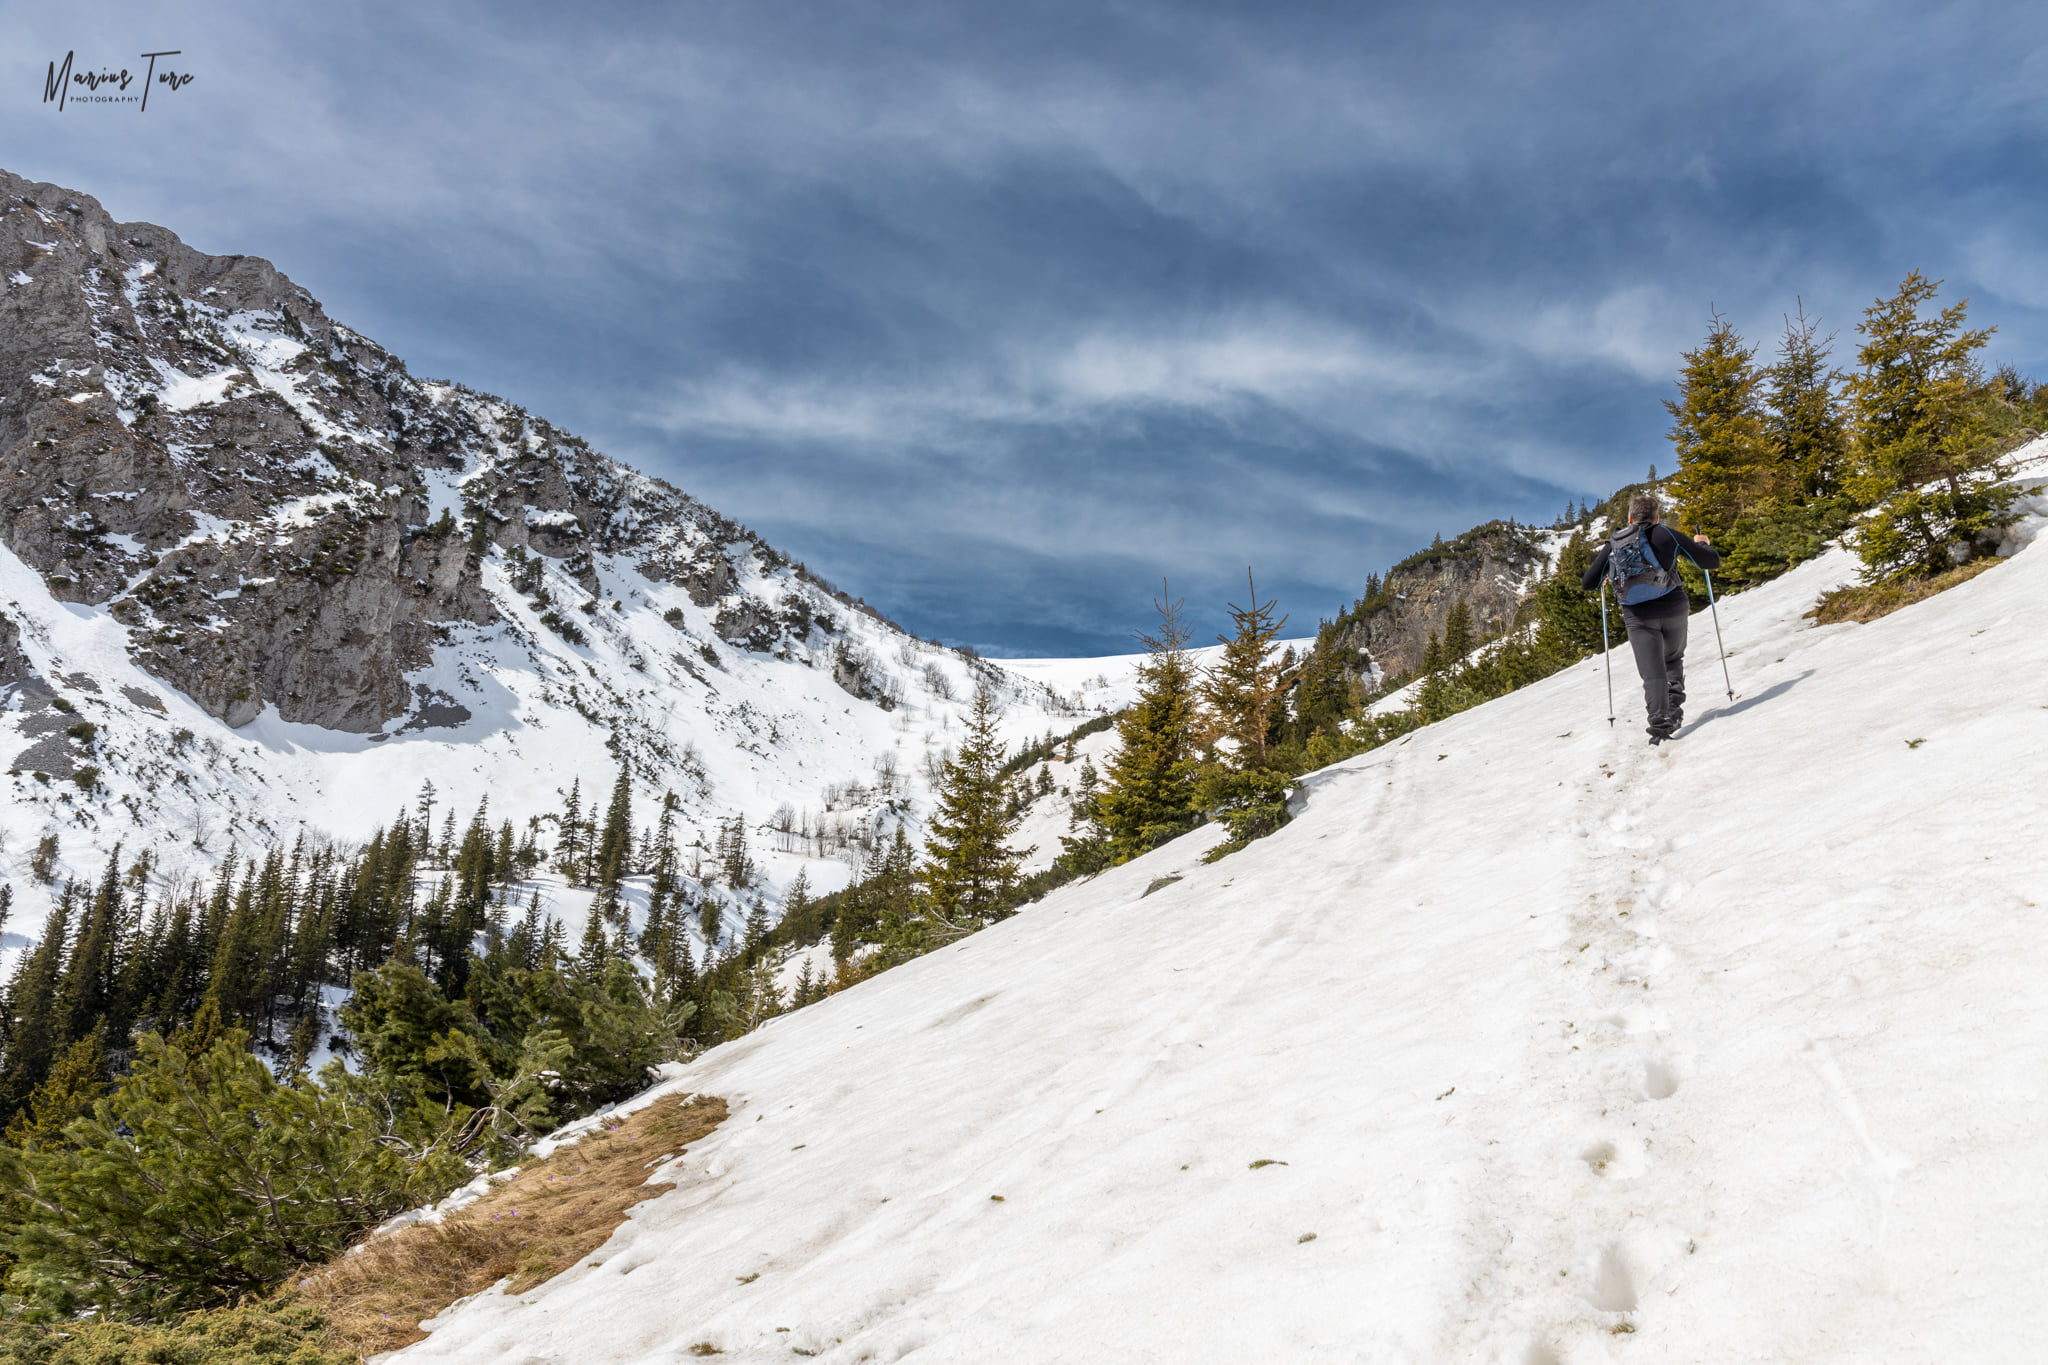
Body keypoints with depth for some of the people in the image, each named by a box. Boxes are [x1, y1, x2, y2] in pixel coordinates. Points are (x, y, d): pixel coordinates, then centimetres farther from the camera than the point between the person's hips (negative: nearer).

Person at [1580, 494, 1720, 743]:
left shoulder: (1613, 543, 6)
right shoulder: (1665, 534, 1)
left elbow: (1588, 584, 8)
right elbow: (1712, 561, 3)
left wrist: (1606, 566, 28)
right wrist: (1702, 544, 25)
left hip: (1638, 616, 0)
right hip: (1674, 608, 0)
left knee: (1653, 673, -2)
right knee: (1673, 659, 24)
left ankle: (1659, 721, -20)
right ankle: (1675, 707, 6)